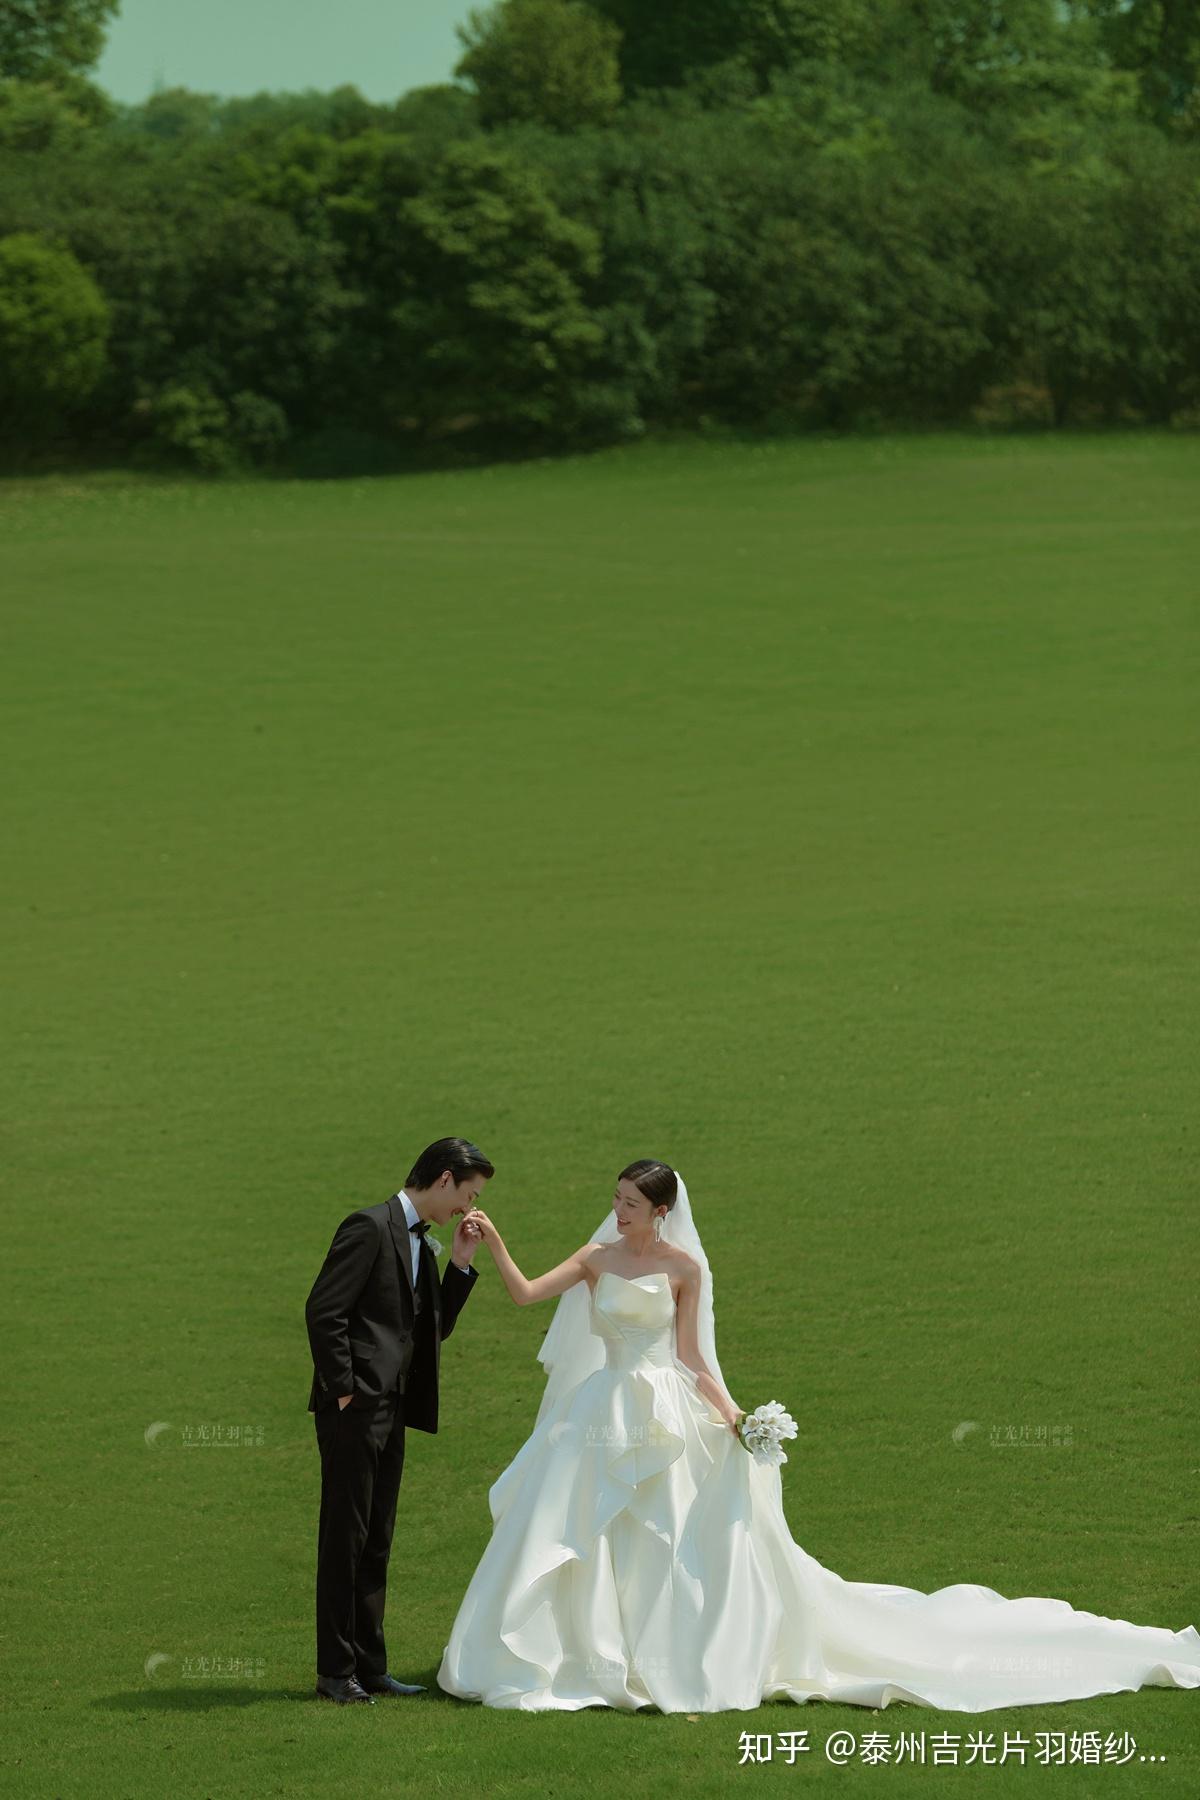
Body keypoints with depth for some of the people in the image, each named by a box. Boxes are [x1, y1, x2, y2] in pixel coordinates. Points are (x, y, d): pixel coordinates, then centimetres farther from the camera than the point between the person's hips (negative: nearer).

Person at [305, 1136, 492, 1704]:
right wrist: (342, 1390, -17)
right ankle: (336, 1672, -1)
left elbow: (435, 1328, 20)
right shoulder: (370, 1227, -11)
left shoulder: (419, 1242, 17)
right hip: (354, 1409, -9)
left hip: (389, 1413, 9)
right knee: (345, 1539, -5)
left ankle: (369, 1667, 16)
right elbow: (323, 1310, -17)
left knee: (375, 1543, 12)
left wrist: (461, 1264, 8)